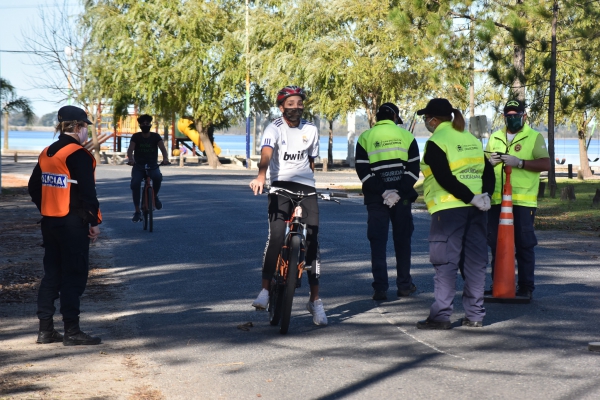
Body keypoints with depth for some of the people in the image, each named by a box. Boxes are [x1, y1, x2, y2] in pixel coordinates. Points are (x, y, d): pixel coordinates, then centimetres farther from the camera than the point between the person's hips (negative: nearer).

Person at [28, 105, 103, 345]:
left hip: (49, 223, 8)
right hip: (73, 225, -8)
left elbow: (34, 187, 15)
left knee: (51, 274, 13)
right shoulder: (79, 155, -15)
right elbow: (87, 193, -17)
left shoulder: (47, 154, 10)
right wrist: (94, 221, -9)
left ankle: (45, 329, 16)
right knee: (74, 277, -2)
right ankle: (72, 332, 0)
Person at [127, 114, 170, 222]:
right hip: (138, 166, 1)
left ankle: (155, 196, -3)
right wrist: (130, 159, -37)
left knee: (158, 177, -34)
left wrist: (165, 158, -37)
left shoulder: (155, 136, 1)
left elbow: (162, 148, -15)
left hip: (152, 166, -1)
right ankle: (137, 212, -16)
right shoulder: (136, 137, 1)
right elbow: (130, 149, -14)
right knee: (135, 184, -25)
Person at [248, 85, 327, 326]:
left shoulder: (310, 130, 9)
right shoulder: (274, 128, -5)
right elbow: (266, 154, -23)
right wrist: (261, 177, -41)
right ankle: (265, 290, -16)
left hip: (305, 185, 3)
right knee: (276, 235, -22)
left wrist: (308, 182, 14)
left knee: (312, 239, -2)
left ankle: (315, 299, 5)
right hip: (280, 184, -3)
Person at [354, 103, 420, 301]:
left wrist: (381, 192, -9)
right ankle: (404, 285, 17)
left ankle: (380, 288, -4)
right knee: (402, 240, 12)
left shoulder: (365, 138, 3)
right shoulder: (406, 136, 6)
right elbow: (413, 169, -1)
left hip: (376, 200, -1)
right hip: (402, 199, 1)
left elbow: (363, 171, -5)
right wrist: (399, 192, -8)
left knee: (378, 242, 1)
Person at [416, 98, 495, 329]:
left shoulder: (436, 143, -6)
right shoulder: (472, 139, 16)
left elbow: (445, 179, -16)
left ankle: (441, 316, -3)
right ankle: (475, 315, 11)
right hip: (474, 209, 7)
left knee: (445, 263, -3)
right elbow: (488, 172, 11)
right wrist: (484, 195, -2)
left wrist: (472, 198, -14)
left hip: (448, 209, -7)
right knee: (475, 261, 9)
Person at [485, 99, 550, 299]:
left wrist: (519, 162, -19)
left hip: (523, 200, -4)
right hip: (496, 200, 5)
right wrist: (490, 162, -1)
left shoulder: (534, 137, 2)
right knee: (496, 244, 8)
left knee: (524, 245, -1)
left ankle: (526, 287, 5)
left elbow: (545, 164, -9)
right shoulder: (494, 138, 16)